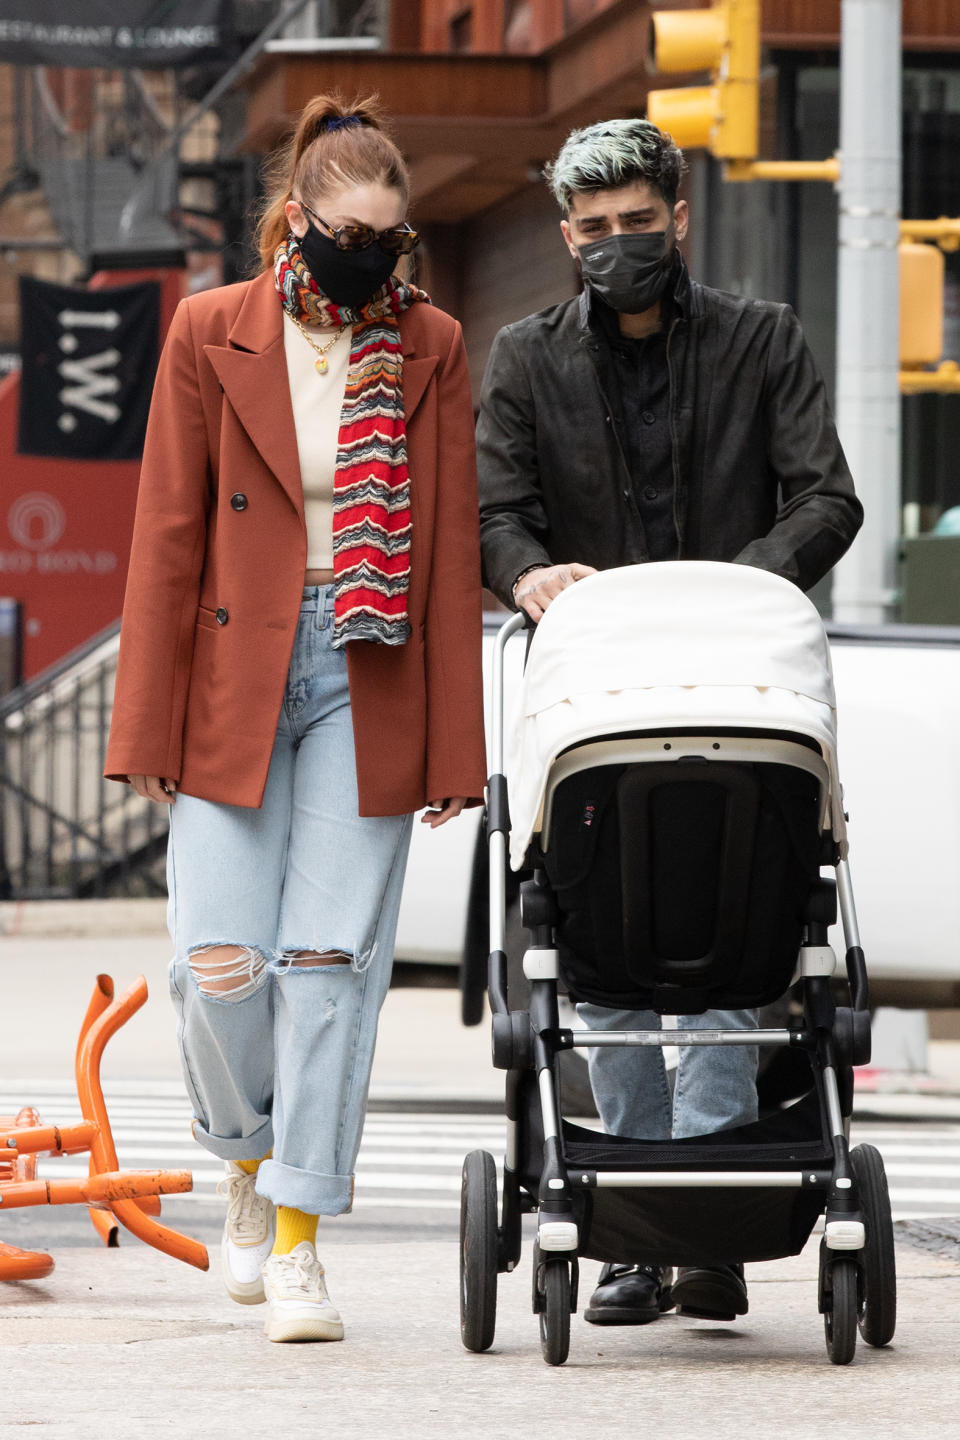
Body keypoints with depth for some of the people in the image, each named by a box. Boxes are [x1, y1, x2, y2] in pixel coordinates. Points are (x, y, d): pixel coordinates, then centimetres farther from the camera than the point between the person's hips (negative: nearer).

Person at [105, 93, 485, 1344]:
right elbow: (168, 537, 2)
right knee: (221, 964, -6)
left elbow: (452, 549, 4)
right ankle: (251, 1163, 22)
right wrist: (149, 727, -2)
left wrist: (451, 744, 0)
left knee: (332, 960, -5)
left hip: (369, 687, 0)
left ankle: (296, 1238, 0)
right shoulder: (212, 334, 2)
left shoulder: (431, 348, 4)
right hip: (235, 680, 0)